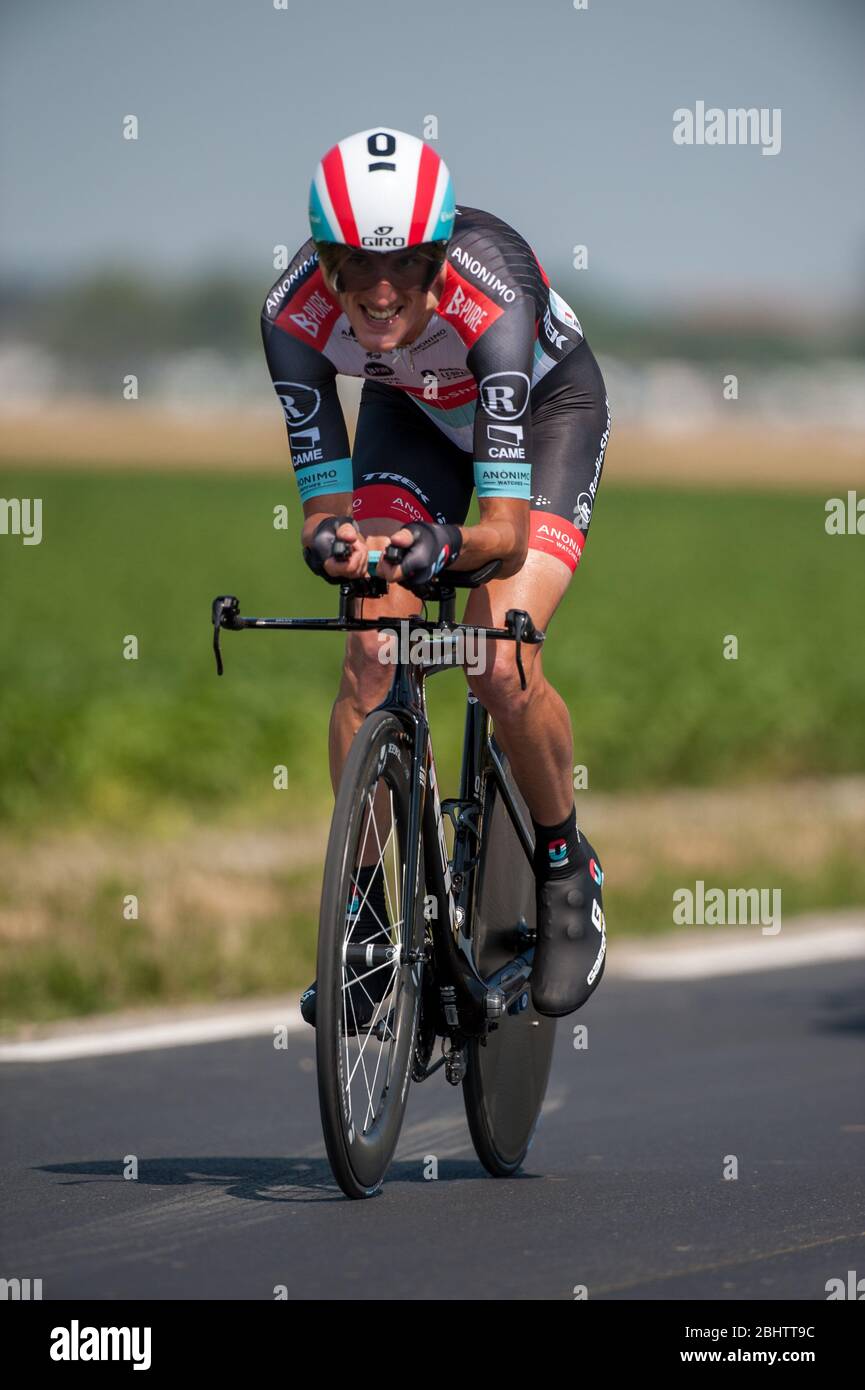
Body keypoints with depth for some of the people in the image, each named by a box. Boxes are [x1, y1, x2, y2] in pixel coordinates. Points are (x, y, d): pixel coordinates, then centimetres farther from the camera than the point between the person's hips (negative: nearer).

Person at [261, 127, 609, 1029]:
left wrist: (444, 546, -63)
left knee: (501, 667, -21)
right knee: (371, 654, -16)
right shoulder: (296, 312, -32)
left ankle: (568, 872, 5)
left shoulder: (491, 297, -41)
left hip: (548, 405, -3)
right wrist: (331, 540, -51)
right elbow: (323, 504, -28)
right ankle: (360, 913, -3)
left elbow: (508, 529, -42)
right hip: (412, 415, 3)